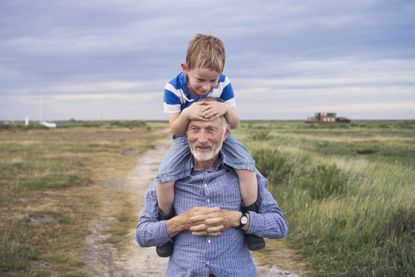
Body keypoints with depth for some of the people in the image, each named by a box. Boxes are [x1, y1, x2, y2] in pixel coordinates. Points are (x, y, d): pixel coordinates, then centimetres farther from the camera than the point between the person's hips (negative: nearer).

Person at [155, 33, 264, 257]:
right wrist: (187, 114, -41)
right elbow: (175, 130, -18)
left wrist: (226, 109, -35)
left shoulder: (224, 84, -17)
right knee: (164, 177, -25)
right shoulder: (173, 88, -21)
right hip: (185, 139, -1)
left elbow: (235, 124, -11)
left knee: (246, 165, -25)